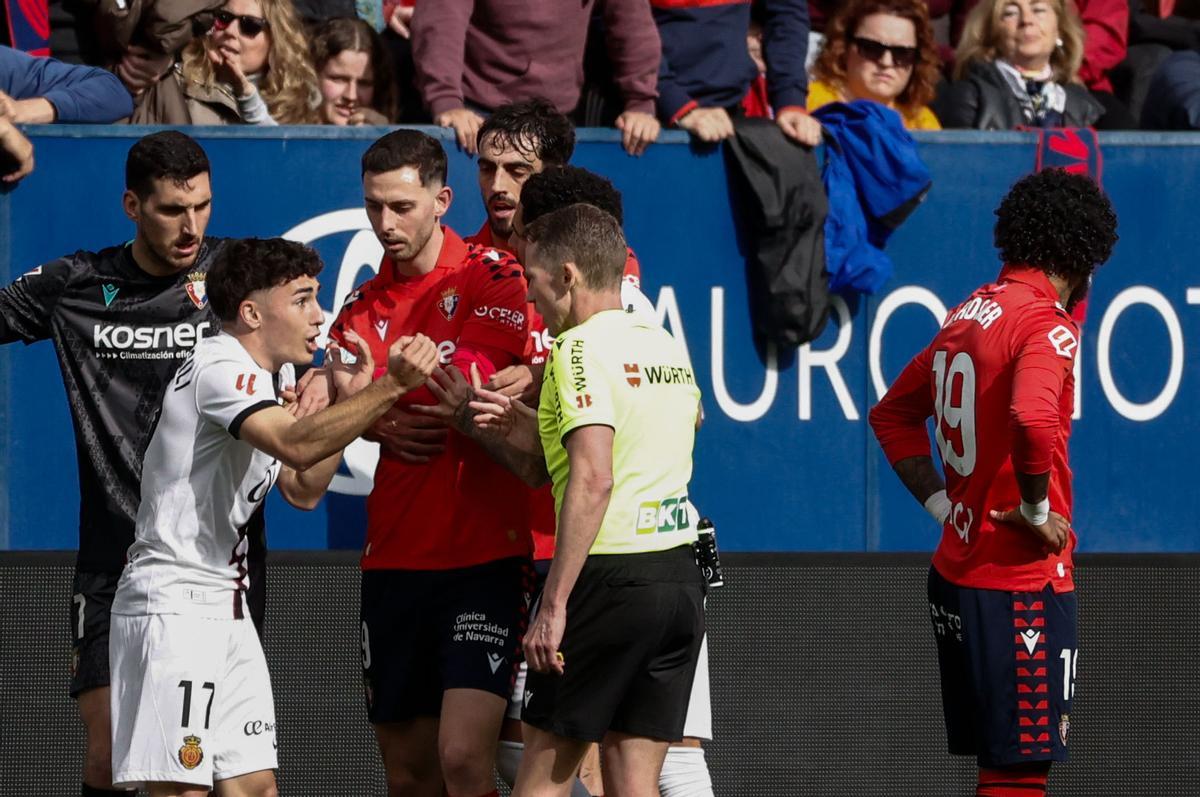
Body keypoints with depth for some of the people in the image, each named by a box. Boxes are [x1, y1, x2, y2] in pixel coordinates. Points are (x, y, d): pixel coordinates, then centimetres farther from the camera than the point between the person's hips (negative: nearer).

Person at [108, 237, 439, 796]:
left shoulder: (273, 377, 16)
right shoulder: (221, 368, -16)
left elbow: (303, 490, 17)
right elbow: (296, 445, -34)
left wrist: (347, 399, 8)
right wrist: (391, 386, -36)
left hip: (226, 607, 10)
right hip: (175, 599, -10)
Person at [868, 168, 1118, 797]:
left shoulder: (969, 315, 13)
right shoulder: (1047, 325, -14)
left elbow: (893, 414, 24)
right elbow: (1032, 420, -32)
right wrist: (1038, 510, -16)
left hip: (956, 574, 9)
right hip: (1024, 581, -9)